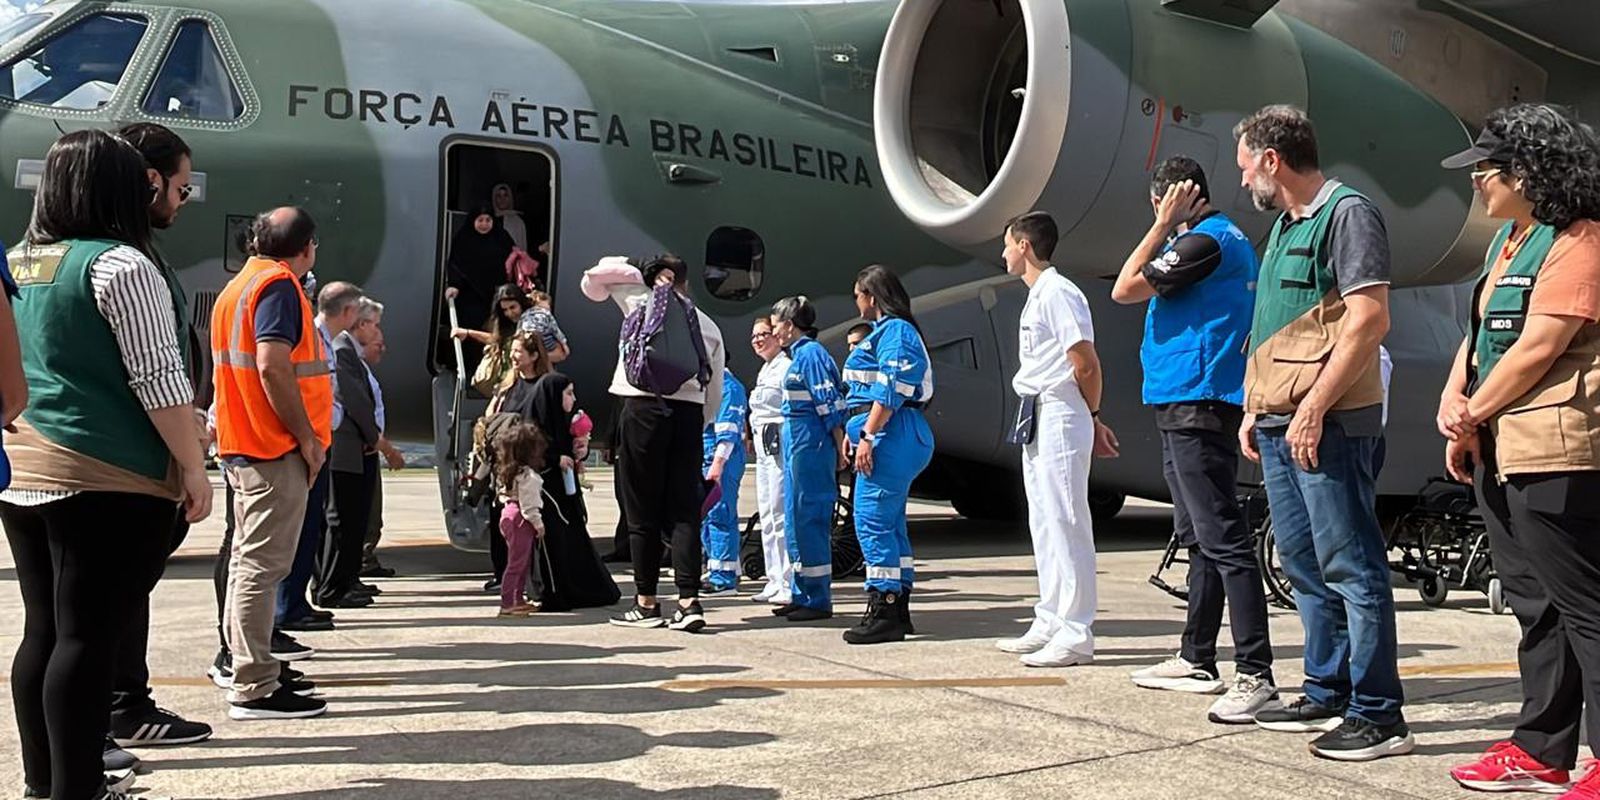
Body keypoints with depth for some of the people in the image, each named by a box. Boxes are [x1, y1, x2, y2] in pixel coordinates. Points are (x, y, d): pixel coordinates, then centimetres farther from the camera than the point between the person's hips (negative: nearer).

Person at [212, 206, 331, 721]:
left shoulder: (240, 284, 18)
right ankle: (255, 688, -6)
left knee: (250, 560, 15)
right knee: (263, 564, -8)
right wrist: (308, 439, -18)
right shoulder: (279, 286, -12)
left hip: (244, 446, 10)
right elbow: (273, 367, -23)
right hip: (277, 448, -10)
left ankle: (249, 668, 23)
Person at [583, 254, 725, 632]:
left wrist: (641, 276, 22)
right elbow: (715, 395, 15)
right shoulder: (708, 327, 17)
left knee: (642, 507, 4)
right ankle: (689, 601, -4)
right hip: (689, 413, 3)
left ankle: (646, 603, 8)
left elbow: (595, 278, 17)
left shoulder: (641, 301, 8)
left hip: (645, 407, -3)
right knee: (684, 508, 4)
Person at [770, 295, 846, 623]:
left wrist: (840, 449, -17)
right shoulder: (799, 354, 16)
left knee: (810, 519, -5)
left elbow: (830, 406, -17)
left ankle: (818, 600, 1)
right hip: (797, 445, 10)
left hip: (810, 445, -10)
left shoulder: (810, 354, -13)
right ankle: (802, 594, 22)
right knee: (795, 519, 14)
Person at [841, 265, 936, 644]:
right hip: (894, 439, 11)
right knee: (890, 523, 12)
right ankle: (898, 610, 17)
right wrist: (854, 432, 24)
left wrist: (867, 436, -22)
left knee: (872, 521, -11)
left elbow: (890, 392, -19)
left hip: (891, 435, -11)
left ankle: (883, 614, -10)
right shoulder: (888, 330, 22)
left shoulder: (894, 331, -10)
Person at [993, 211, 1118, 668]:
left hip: (1059, 419, -11)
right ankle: (1050, 624, 21)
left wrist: (1092, 419, -4)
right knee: (1044, 525, 13)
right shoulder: (1037, 296, 19)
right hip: (1037, 421, 11)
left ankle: (1076, 634, -5)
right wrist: (1092, 422, 12)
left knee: (1066, 523, -8)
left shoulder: (1058, 293, -13)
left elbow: (1086, 365, -17)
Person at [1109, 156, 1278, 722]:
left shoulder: (1205, 241, -13)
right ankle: (1197, 659, 26)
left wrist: (1163, 225, -6)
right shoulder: (1229, 239, 19)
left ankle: (1255, 676, -15)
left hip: (1197, 408, -11)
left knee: (1223, 540, -14)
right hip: (1184, 406, 11)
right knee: (1200, 537, 16)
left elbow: (1125, 290, -11)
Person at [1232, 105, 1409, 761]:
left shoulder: (1347, 213, -9)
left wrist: (1313, 408, -21)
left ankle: (1378, 715, -1)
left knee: (1350, 568, -6)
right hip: (1280, 424, 10)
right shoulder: (1286, 225, 19)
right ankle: (1326, 693, 25)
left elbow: (1369, 321, -18)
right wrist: (1255, 409, 18)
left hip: (1327, 424, -10)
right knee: (1305, 566, 15)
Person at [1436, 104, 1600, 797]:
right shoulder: (1510, 239, 17)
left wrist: (1473, 415, -8)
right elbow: (1479, 330, 18)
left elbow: (1536, 349, -18)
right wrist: (1453, 402, 3)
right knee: (1534, 606, 15)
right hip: (1500, 452, 10)